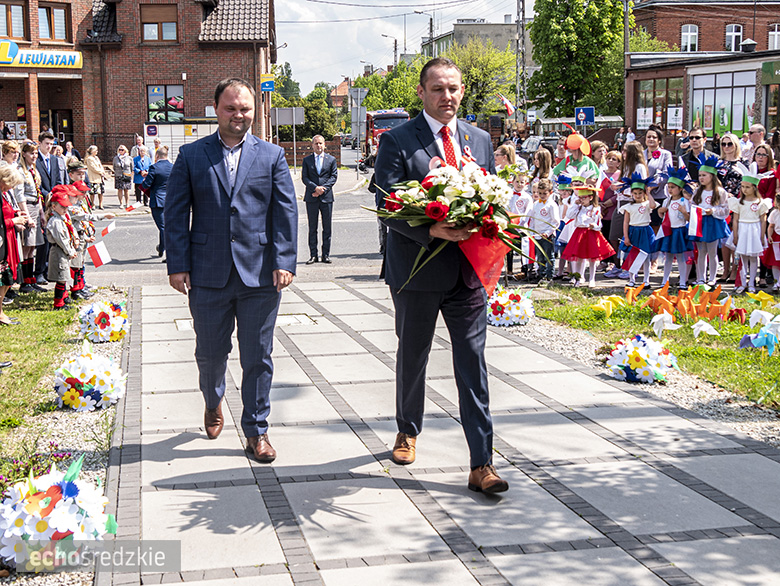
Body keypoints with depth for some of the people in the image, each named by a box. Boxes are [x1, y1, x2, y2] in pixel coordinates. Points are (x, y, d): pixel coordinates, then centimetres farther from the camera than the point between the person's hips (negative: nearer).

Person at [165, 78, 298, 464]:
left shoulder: (272, 156, 7)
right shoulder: (191, 156, 5)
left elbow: (285, 212, 3)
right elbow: (176, 213, 3)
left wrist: (284, 262, -7)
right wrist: (178, 265, -4)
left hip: (259, 274, 0)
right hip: (208, 275, 0)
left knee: (258, 357, 4)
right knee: (210, 352, 12)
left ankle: (256, 430, 17)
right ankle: (213, 403, 42)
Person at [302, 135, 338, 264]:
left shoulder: (331, 159, 9)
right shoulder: (306, 160, 8)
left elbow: (334, 176, 2)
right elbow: (304, 177, 1)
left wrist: (323, 188, -11)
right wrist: (315, 188, -14)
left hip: (326, 197, 0)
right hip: (311, 198, 0)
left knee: (327, 228, 2)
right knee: (312, 228, 2)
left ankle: (326, 255, 8)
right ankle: (313, 255, 5)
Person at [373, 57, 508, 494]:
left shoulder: (480, 140, 9)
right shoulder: (397, 141, -5)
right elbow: (388, 207, -12)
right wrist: (433, 231, -26)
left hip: (469, 272, 2)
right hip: (418, 270, -2)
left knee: (474, 366, -1)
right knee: (412, 358, 16)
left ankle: (482, 463, 1)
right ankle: (408, 431, 40)